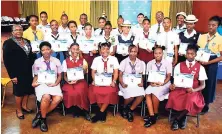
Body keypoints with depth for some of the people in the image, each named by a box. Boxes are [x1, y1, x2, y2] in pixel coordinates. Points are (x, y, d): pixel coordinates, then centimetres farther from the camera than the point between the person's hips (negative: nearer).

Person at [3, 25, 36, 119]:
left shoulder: (27, 42, 9)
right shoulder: (8, 43, -8)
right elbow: (7, 60, -12)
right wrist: (12, 75, -16)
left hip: (28, 71, 6)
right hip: (17, 72, -5)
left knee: (28, 89, 13)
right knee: (19, 91, 7)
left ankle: (24, 106, 33)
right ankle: (18, 110, 24)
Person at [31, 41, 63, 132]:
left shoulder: (56, 61, 7)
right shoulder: (37, 62, 6)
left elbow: (59, 75, 9)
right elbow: (36, 76, 12)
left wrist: (55, 83, -10)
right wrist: (34, 83, -10)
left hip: (53, 84, 2)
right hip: (41, 84, -1)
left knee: (58, 98, -30)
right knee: (46, 97, -34)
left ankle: (40, 114, -9)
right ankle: (43, 119, -8)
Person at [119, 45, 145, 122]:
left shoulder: (141, 63, 14)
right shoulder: (124, 62, 6)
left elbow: (141, 75, 13)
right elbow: (120, 75, 2)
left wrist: (141, 83, -7)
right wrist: (122, 83, -15)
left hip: (136, 83, 3)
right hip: (126, 83, -2)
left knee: (141, 95, -28)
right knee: (131, 96, -31)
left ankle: (130, 110, -5)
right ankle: (124, 108, 3)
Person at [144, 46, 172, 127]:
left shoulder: (167, 63, -2)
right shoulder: (150, 63, 5)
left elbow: (168, 77, -3)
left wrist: (162, 83, -19)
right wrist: (151, 83, -14)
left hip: (164, 84, -3)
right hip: (153, 84, 3)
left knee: (154, 94, -31)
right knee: (147, 93, -28)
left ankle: (155, 115, -11)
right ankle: (152, 116, -25)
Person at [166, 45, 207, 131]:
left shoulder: (200, 68, 4)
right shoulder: (179, 65, 7)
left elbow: (202, 85, 3)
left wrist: (194, 90, -18)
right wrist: (173, 85, -19)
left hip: (193, 91, -1)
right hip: (180, 89, 1)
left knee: (191, 100, -35)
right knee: (173, 97, -32)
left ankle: (176, 118, -9)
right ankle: (182, 117, -6)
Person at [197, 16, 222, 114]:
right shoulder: (202, 37, 5)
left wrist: (208, 62, -17)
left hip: (211, 65, -3)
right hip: (200, 63, 3)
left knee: (208, 84, 7)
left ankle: (205, 105, 24)